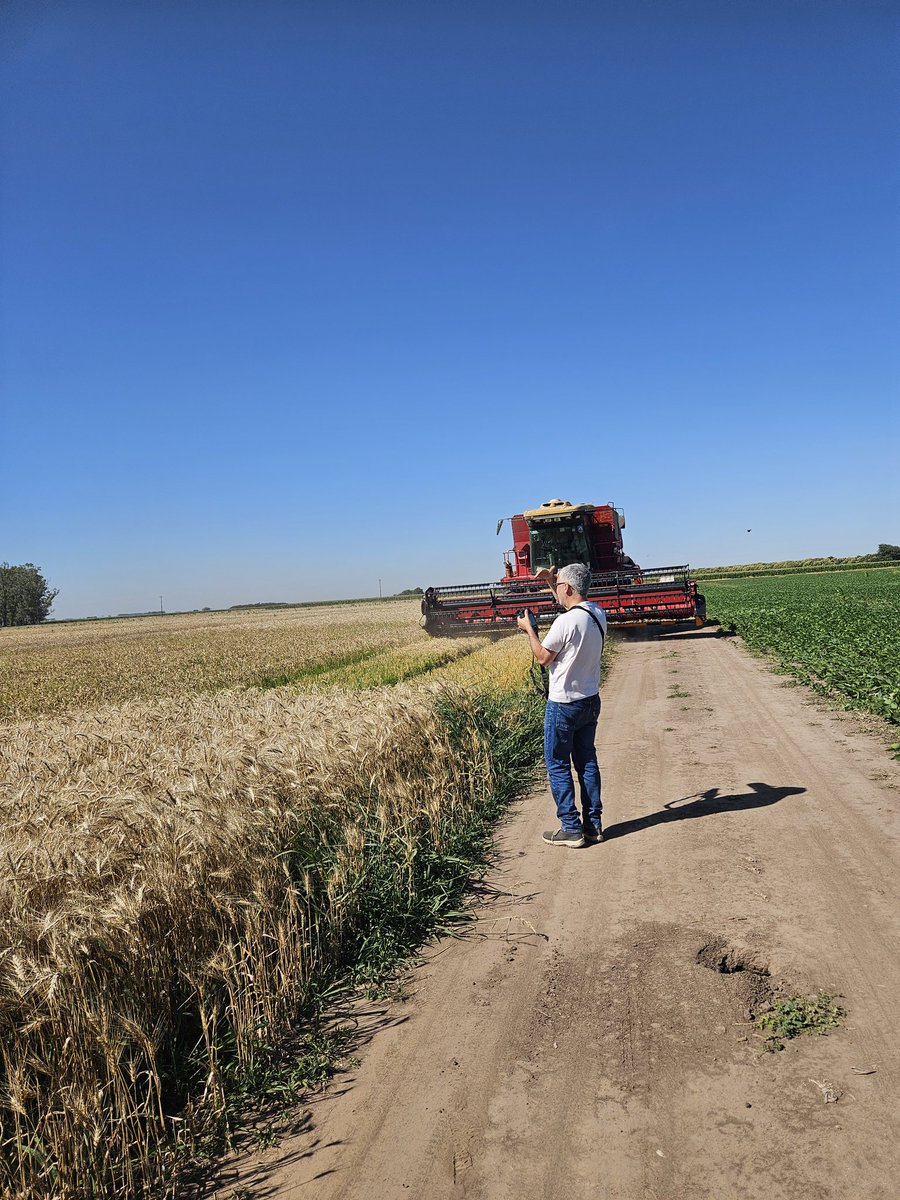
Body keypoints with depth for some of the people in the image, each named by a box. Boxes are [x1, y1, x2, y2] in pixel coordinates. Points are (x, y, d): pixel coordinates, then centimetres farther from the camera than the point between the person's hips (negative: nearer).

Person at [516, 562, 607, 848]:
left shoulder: (565, 622, -24)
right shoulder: (598, 615, 1)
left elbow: (543, 658, -13)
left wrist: (529, 629, -1)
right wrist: (552, 584, 21)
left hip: (563, 705, -8)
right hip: (590, 701, 8)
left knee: (558, 766, 5)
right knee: (587, 762, 15)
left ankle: (571, 829, 9)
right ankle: (593, 825, 20)